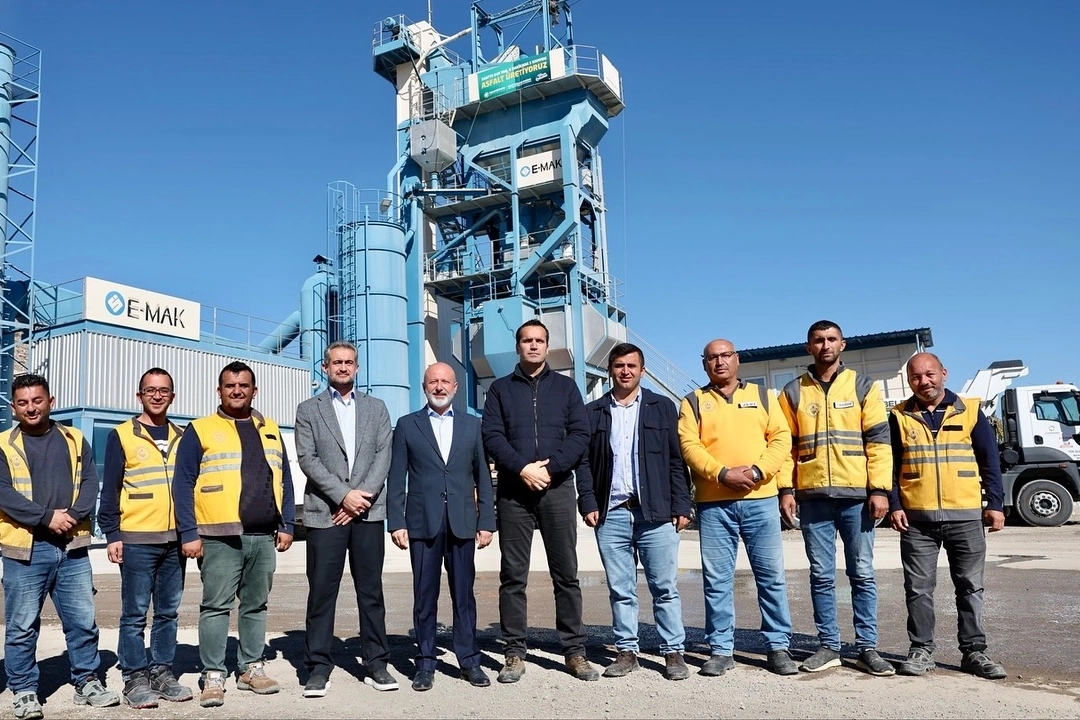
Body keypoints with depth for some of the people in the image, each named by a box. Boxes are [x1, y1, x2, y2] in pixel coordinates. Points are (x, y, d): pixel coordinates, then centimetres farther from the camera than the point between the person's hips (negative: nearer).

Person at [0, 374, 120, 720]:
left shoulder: (75, 440, 10)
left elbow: (90, 483, 3)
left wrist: (72, 516, -14)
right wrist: (47, 517, -18)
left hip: (72, 547, 2)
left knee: (83, 621, 7)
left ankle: (87, 683, 20)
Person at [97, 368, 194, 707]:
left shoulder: (181, 437, 11)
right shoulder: (122, 435, -1)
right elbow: (110, 489, -2)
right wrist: (112, 534, -8)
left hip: (175, 539, 4)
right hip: (136, 539, -4)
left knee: (168, 612, 10)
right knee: (134, 613, 1)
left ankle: (162, 672, 19)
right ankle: (134, 678, 10)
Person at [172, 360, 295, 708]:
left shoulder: (270, 430, 13)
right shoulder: (200, 430, 0)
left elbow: (284, 480, 14)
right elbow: (183, 484, -4)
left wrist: (286, 525, 7)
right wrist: (189, 533, -10)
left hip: (263, 536, 4)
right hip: (220, 536, -4)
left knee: (256, 605, 12)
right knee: (216, 607, 1)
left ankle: (251, 668, 23)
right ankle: (213, 675, 11)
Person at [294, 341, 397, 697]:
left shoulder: (376, 408, 13)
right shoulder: (308, 410, 8)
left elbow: (383, 456, 4)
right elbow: (308, 459, -3)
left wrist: (362, 496, -9)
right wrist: (343, 495, -12)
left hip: (368, 511, 2)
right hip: (325, 512, -1)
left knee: (371, 590, 6)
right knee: (321, 592, 2)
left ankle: (376, 663, 14)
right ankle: (318, 667, 11)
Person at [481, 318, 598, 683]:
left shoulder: (565, 386, 12)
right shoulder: (500, 389, 11)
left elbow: (580, 434, 1)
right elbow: (492, 436, 0)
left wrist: (549, 468, -12)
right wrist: (523, 468, -14)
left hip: (557, 488, 0)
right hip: (513, 491, 0)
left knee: (566, 573, 3)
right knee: (513, 575, 3)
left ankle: (574, 651, 12)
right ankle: (515, 653, 11)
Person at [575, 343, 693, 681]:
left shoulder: (662, 407, 9)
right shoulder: (593, 412, 11)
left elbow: (676, 460, 6)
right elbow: (584, 462, 9)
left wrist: (681, 505, -1)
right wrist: (588, 503, -2)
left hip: (656, 513, -1)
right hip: (611, 514, 1)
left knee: (665, 587, 2)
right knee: (620, 590, 7)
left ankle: (673, 651, 12)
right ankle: (626, 651, 17)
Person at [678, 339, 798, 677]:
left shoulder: (762, 395, 13)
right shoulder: (694, 402, 10)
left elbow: (781, 438, 3)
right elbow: (689, 445, -3)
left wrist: (756, 471, -12)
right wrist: (722, 473, -17)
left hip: (760, 499, 1)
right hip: (713, 503, -1)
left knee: (771, 575, 4)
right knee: (717, 579, 2)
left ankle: (778, 646, 15)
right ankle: (720, 649, 12)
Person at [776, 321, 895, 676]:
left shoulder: (863, 386, 6)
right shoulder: (793, 392, 9)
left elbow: (879, 440, 1)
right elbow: (786, 445, 9)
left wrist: (880, 489, -7)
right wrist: (786, 490, 0)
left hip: (857, 495, -1)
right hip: (813, 497, 1)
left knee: (862, 574, 4)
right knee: (821, 576, 7)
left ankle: (867, 648, 14)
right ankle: (828, 646, 16)